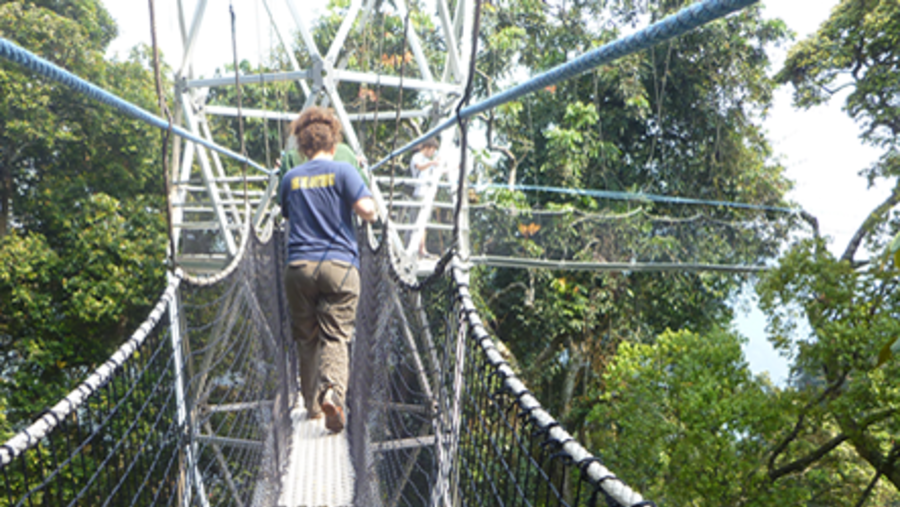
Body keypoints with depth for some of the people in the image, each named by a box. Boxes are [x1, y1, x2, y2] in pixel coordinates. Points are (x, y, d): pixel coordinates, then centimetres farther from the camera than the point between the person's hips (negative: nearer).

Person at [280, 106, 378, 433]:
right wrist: (372, 213, 14)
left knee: (306, 338, 13)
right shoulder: (343, 171, 1)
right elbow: (367, 211, -8)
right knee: (336, 336, -2)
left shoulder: (291, 178, 12)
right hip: (339, 265, -3)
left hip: (299, 266, 3)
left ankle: (312, 404, 19)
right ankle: (332, 393, -23)